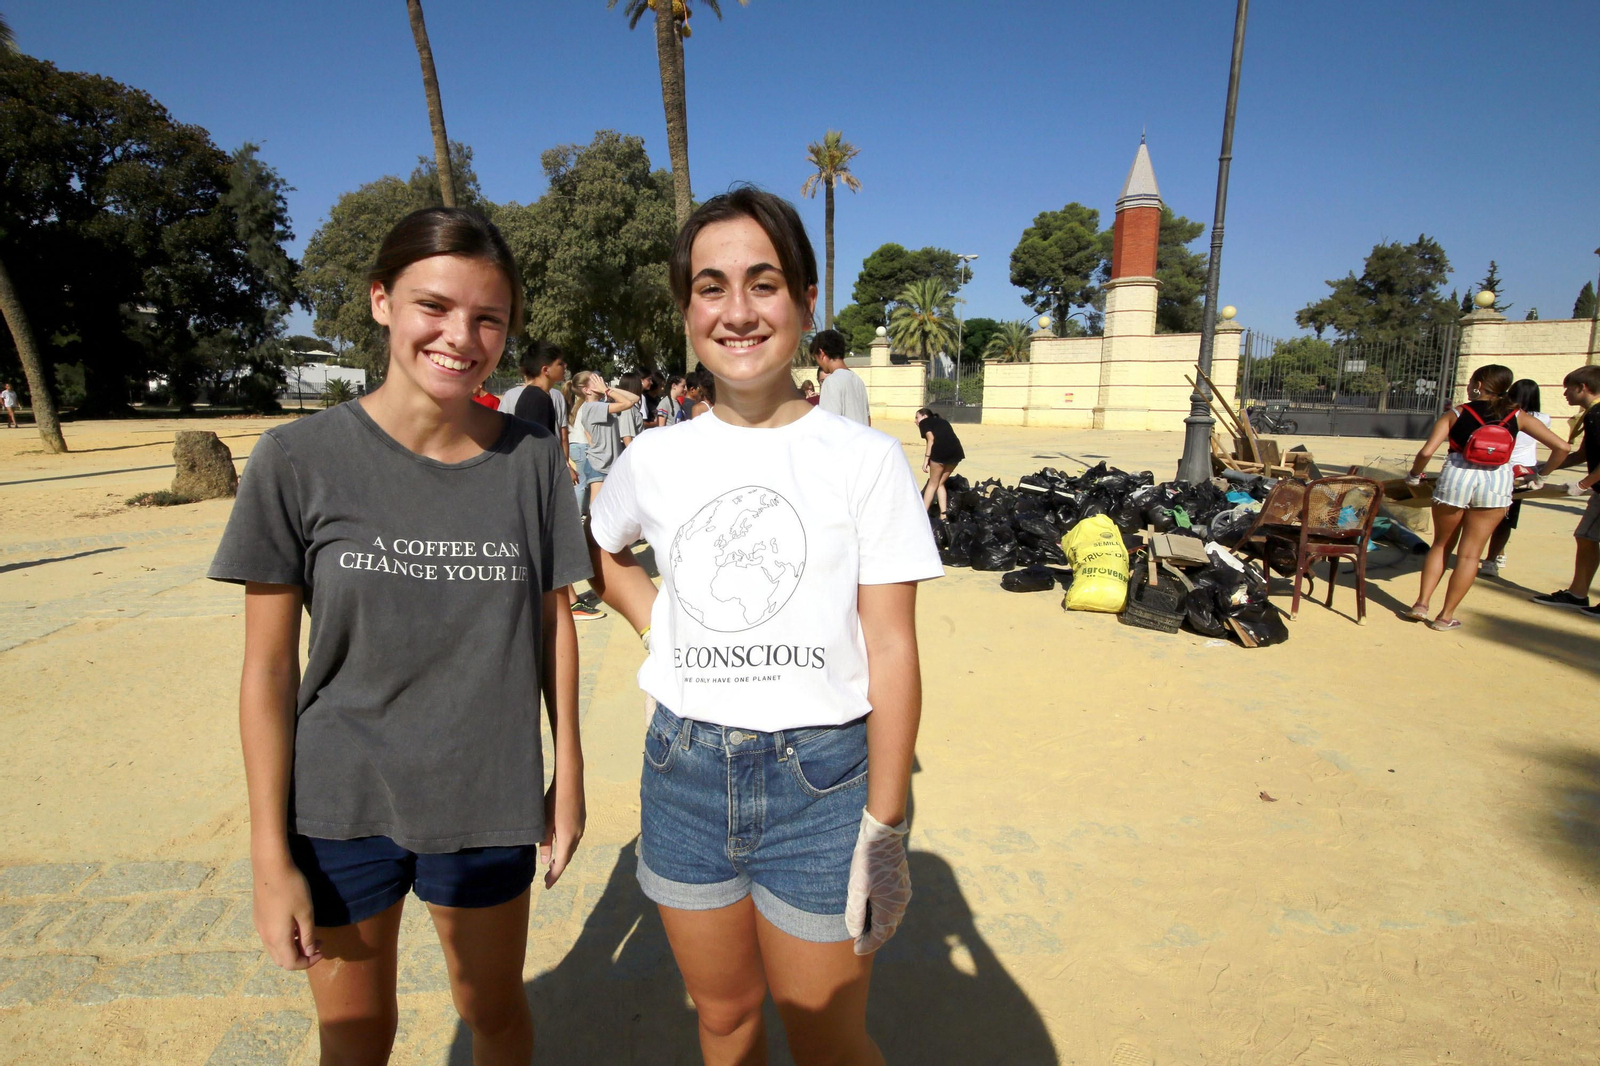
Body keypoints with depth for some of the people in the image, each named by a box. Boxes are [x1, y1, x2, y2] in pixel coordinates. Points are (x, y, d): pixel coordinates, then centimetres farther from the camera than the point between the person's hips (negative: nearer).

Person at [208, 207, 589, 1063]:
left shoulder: (531, 459, -8)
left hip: (487, 801, 1)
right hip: (339, 805, 0)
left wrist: (569, 775, 2)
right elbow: (268, 671, -7)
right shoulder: (300, 460, -11)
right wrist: (271, 856, -5)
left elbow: (553, 621, 0)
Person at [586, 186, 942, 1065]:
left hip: (820, 777, -3)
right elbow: (600, 550, 20)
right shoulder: (655, 459, 0)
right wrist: (658, 626, 3)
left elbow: (891, 651, -9)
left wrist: (883, 825, -10)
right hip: (684, 772, 3)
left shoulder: (866, 458, -9)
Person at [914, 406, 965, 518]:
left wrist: (926, 459, -4)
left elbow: (931, 438, -2)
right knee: (940, 483, 18)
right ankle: (943, 515, 11)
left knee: (933, 484, 8)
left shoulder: (924, 422, 16)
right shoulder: (942, 422, 34)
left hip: (941, 450, -6)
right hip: (956, 451, 6)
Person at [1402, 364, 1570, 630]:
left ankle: (1421, 604, 12)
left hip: (1455, 478, -1)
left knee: (1441, 545, 16)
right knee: (1470, 552, 7)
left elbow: (1427, 451, -8)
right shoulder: (1517, 416, 7)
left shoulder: (1455, 414, 2)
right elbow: (1561, 447, 5)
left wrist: (1415, 475, 8)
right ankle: (1446, 616, 10)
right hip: (1496, 483, 1)